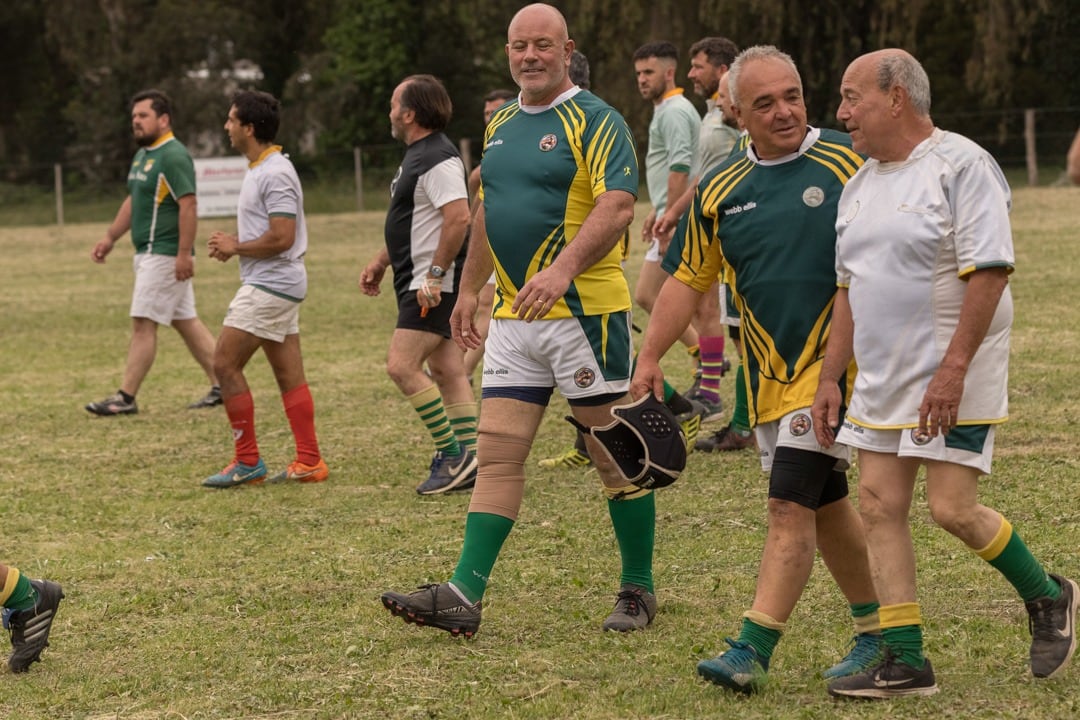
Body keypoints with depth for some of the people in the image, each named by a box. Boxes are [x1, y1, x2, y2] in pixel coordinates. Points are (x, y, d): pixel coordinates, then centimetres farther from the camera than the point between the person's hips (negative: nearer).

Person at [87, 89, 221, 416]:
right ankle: (222, 386, 16)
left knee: (143, 323, -8)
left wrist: (184, 253, -26)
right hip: (149, 253, 10)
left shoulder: (173, 156, -16)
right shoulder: (143, 155, 15)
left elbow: (188, 205, -22)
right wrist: (110, 238, 20)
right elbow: (133, 201, 25)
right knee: (186, 321, 12)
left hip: (164, 254, -10)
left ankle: (126, 398, -5)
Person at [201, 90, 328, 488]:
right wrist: (232, 244, 7)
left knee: (225, 362, -7)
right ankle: (309, 461, 9)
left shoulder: (274, 174, -18)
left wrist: (235, 246, -12)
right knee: (289, 373, 8)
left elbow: (281, 237, -24)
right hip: (274, 282, 10)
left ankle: (247, 461, -2)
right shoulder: (260, 169, 15)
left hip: (270, 285, -10)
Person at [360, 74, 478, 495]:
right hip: (419, 282, 11)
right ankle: (468, 458, 12)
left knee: (402, 366, -13)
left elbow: (459, 217, -27)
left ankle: (453, 454, -8)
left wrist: (435, 274, -26)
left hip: (433, 285, -11)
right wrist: (381, 263, 24)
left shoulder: (438, 159, -18)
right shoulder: (417, 155, 16)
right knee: (446, 370, 10)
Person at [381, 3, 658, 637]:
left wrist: (565, 267, -35)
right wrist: (470, 288, 25)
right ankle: (464, 596, -3)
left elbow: (618, 204, -22)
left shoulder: (595, 121, -9)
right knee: (498, 453, 1)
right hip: (512, 318, 7)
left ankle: (639, 591, 15)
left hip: (584, 312, -7)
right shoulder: (501, 124, 15)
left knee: (617, 455, 3)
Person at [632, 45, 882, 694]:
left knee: (792, 505, -13)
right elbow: (688, 280, 14)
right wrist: (650, 359, 8)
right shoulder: (720, 191, 7)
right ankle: (877, 631, 28)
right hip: (769, 374, 5)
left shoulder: (850, 164, -5)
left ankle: (753, 651, -14)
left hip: (834, 366, -5)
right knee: (827, 506, 14)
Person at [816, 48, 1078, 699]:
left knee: (953, 509, -10)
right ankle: (904, 662, 6)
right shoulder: (861, 185, 14)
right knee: (880, 505, 1)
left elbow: (989, 271, -19)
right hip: (882, 380, 8)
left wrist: (954, 366, -24)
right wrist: (830, 377, 14)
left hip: (955, 382, -8)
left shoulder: (961, 165, -13)